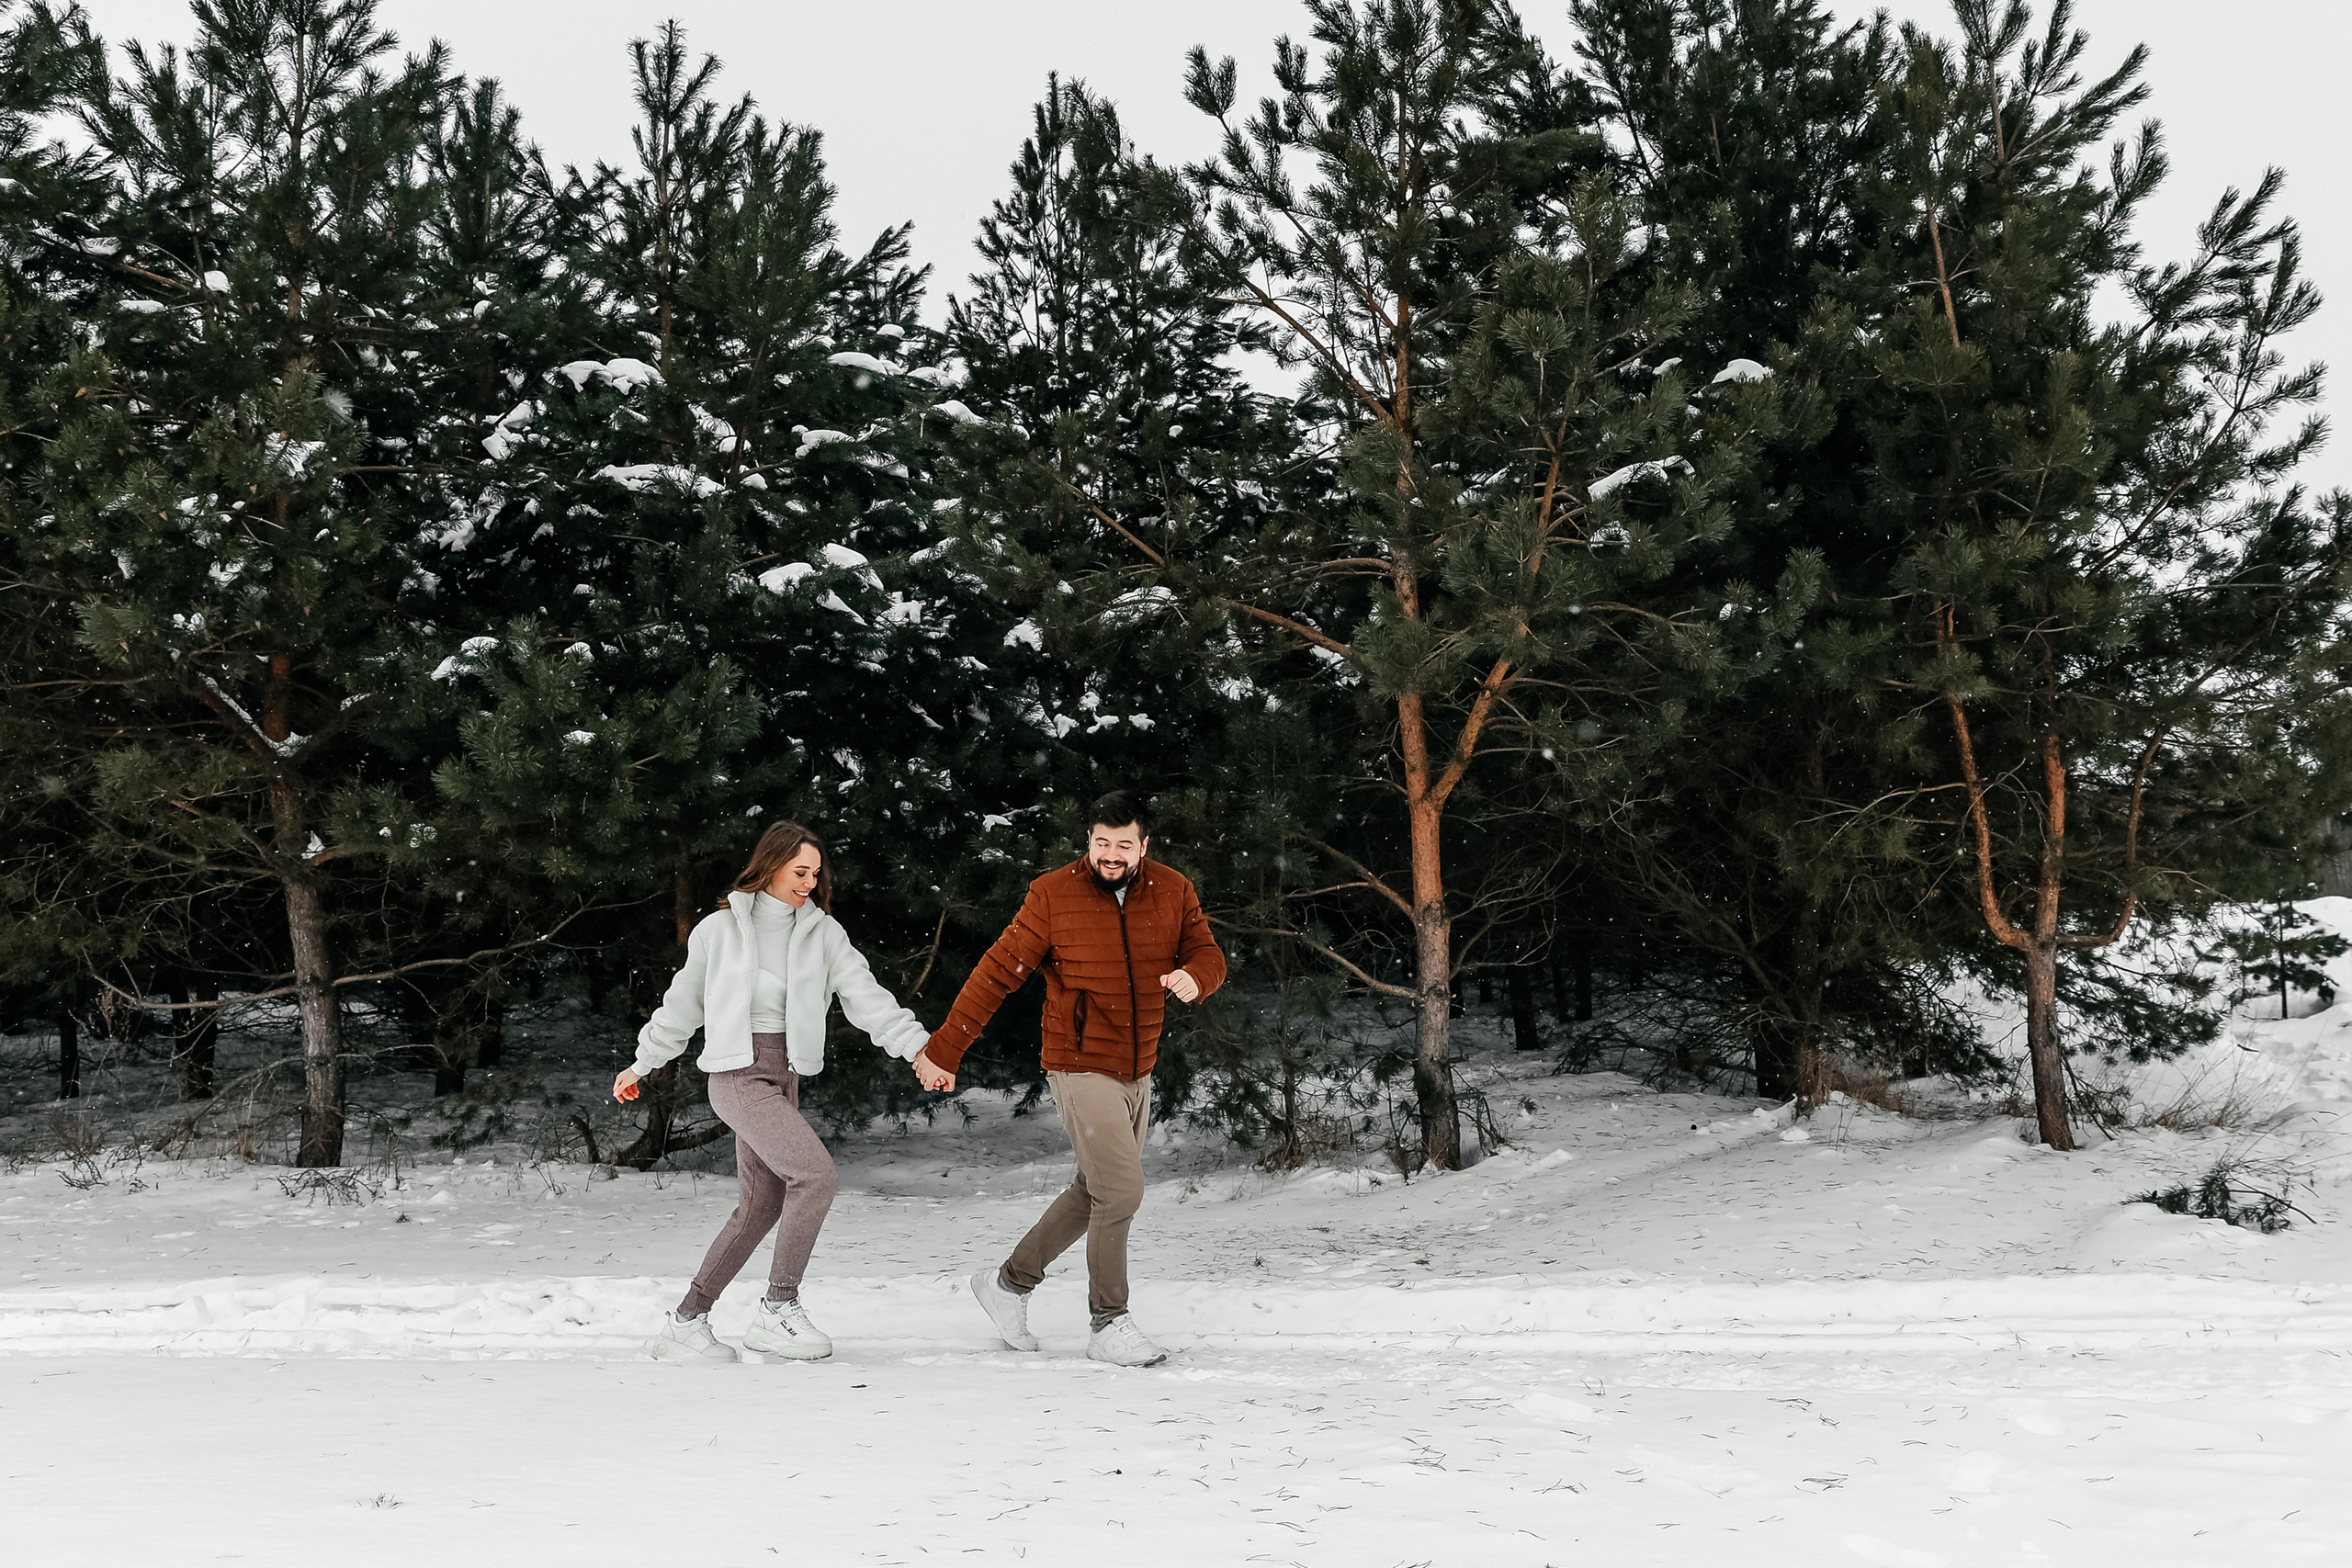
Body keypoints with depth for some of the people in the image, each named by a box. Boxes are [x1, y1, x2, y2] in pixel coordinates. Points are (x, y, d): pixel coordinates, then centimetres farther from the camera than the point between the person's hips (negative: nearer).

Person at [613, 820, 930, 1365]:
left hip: (784, 1077, 6)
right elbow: (683, 1004, 8)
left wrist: (916, 1046, -16)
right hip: (738, 1075, -6)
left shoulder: (822, 932, 5)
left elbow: (866, 995, -4)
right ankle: (778, 1309, -13)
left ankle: (685, 1322, 18)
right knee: (815, 1172, -21)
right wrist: (642, 1065, 17)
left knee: (762, 1205, 8)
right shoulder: (721, 929, -4)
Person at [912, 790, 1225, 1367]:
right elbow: (996, 973, -7)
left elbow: (1209, 954, 3)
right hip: (1081, 1067, -6)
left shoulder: (1173, 893, 1)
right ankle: (1108, 1324, -1)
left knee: (1094, 1194, 14)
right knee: (1122, 1190, -14)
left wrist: (1193, 976, -23)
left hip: (1138, 1073, 6)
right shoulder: (1053, 895, -11)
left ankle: (1009, 1283, 31)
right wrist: (943, 1051, -6)